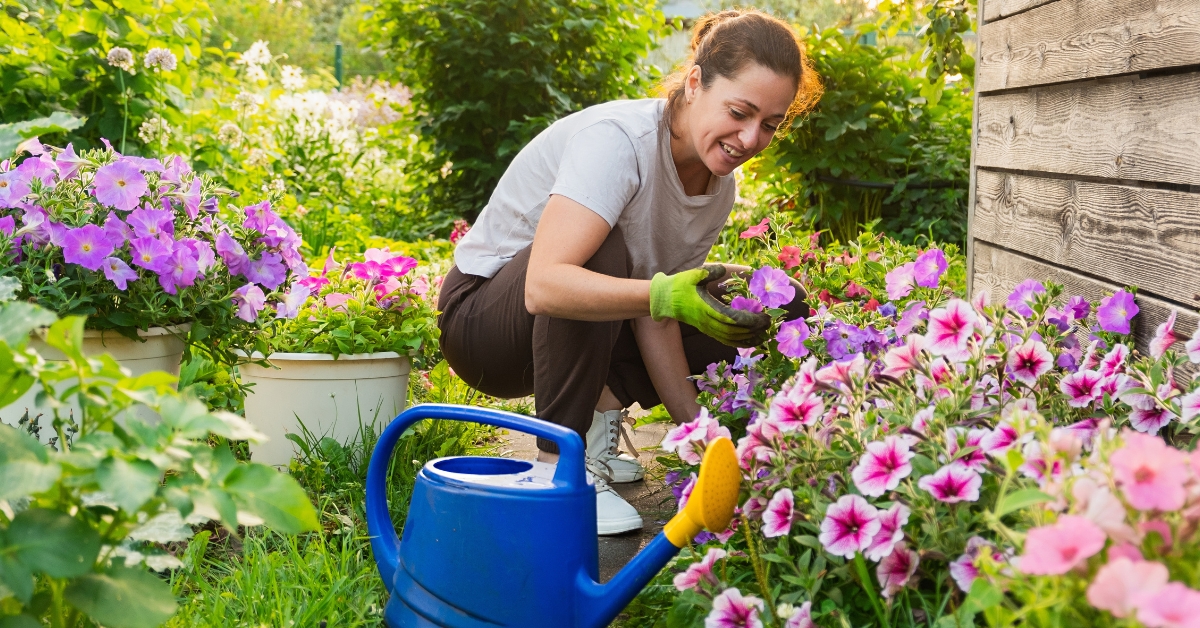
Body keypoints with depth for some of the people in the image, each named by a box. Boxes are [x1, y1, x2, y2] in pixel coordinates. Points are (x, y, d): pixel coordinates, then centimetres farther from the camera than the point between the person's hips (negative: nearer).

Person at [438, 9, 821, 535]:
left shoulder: (720, 187, -5)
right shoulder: (618, 140, -29)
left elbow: (655, 317, -8)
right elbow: (545, 285, -41)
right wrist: (664, 294, -53)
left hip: (591, 335, 6)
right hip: (482, 312, -6)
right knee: (602, 250, -38)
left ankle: (599, 407, 3)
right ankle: (560, 463, -24)